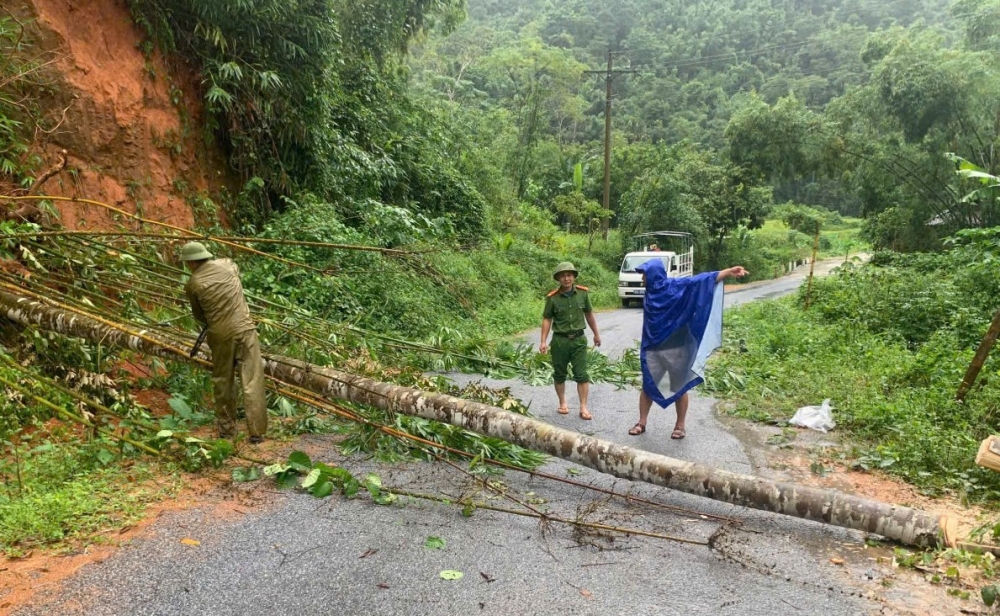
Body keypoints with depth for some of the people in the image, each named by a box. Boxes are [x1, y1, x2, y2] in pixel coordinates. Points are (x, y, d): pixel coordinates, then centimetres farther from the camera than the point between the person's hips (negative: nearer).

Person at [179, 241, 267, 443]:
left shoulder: (192, 284, -2)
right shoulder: (225, 265, 2)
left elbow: (199, 315, 10)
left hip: (220, 336, 0)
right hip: (244, 330, 0)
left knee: (222, 381, 18)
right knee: (252, 381, 1)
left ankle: (226, 429, 28)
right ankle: (256, 431, 2)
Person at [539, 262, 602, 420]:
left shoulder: (583, 293, -3)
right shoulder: (552, 298, -8)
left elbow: (589, 314, 10)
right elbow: (547, 319, -2)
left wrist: (596, 334, 17)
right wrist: (543, 341, -9)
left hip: (579, 339, 1)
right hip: (560, 340, 0)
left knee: (581, 375, -1)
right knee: (560, 374, 11)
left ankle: (583, 408, 5)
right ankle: (562, 403, 28)